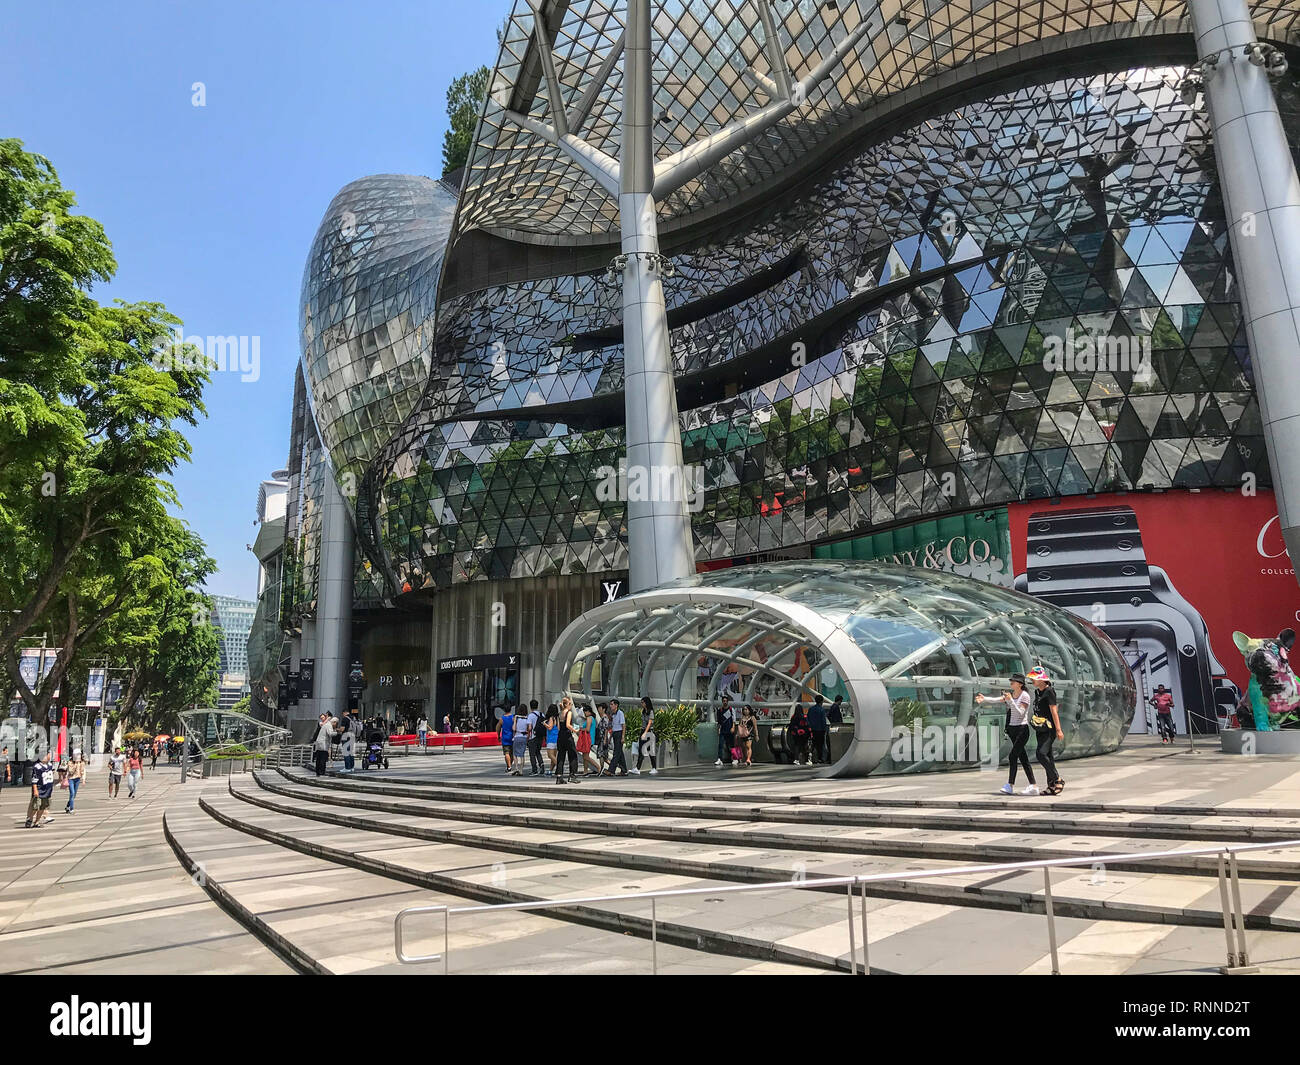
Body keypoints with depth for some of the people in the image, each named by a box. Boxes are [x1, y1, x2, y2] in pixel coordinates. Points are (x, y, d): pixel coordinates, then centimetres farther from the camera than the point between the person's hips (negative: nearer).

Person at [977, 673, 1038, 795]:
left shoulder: (1025, 696, -8)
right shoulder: (1010, 694, 13)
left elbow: (1020, 714, -15)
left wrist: (1010, 700, -24)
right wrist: (984, 699, -14)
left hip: (1021, 729, -8)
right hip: (1012, 728, 8)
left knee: (1013, 755, -13)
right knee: (1023, 758, 8)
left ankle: (1010, 785, -13)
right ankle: (1033, 786, 11)